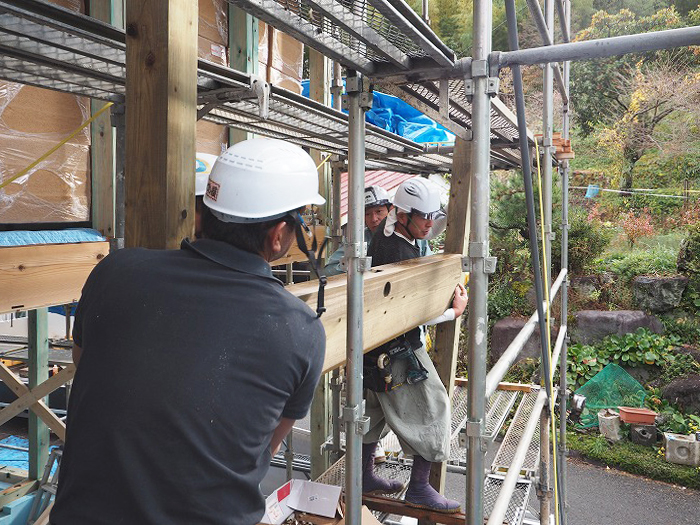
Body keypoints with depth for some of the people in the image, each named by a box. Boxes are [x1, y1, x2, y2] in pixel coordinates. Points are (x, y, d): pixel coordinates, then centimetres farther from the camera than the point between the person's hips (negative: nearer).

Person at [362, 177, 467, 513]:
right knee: (430, 409, 3)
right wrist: (455, 311, -8)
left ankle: (364, 475, 33)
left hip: (375, 344, 10)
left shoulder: (386, 231, 3)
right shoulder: (402, 255, -25)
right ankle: (420, 489, 13)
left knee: (376, 409, 20)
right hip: (398, 350, -10)